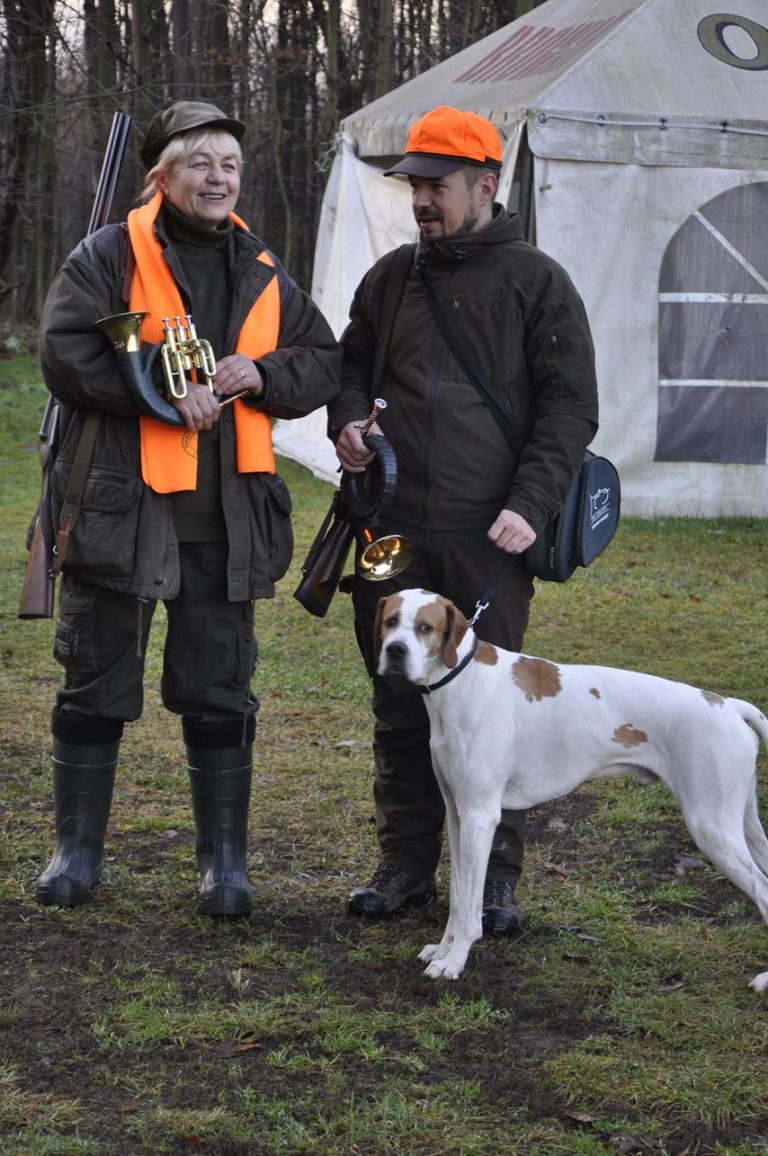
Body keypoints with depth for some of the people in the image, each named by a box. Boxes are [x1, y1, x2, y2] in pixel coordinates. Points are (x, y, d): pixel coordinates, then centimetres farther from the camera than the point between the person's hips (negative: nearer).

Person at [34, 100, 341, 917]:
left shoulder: (262, 276, 13)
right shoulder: (108, 258, 0)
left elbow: (325, 361, 16)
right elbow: (64, 351, -11)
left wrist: (264, 375, -5)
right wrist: (160, 391, -20)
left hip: (225, 519, 3)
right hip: (121, 507, -3)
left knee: (220, 691, 7)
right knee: (96, 685, 6)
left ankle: (224, 857, 17)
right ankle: (77, 848, 19)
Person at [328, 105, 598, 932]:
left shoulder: (536, 281, 2)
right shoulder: (390, 278, 14)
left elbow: (570, 406, -2)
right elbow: (351, 365, 27)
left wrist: (531, 505, -13)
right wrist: (347, 420, 3)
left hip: (489, 538, -4)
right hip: (394, 531, 4)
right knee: (399, 703, 9)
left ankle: (496, 874, 10)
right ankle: (405, 862, 20)